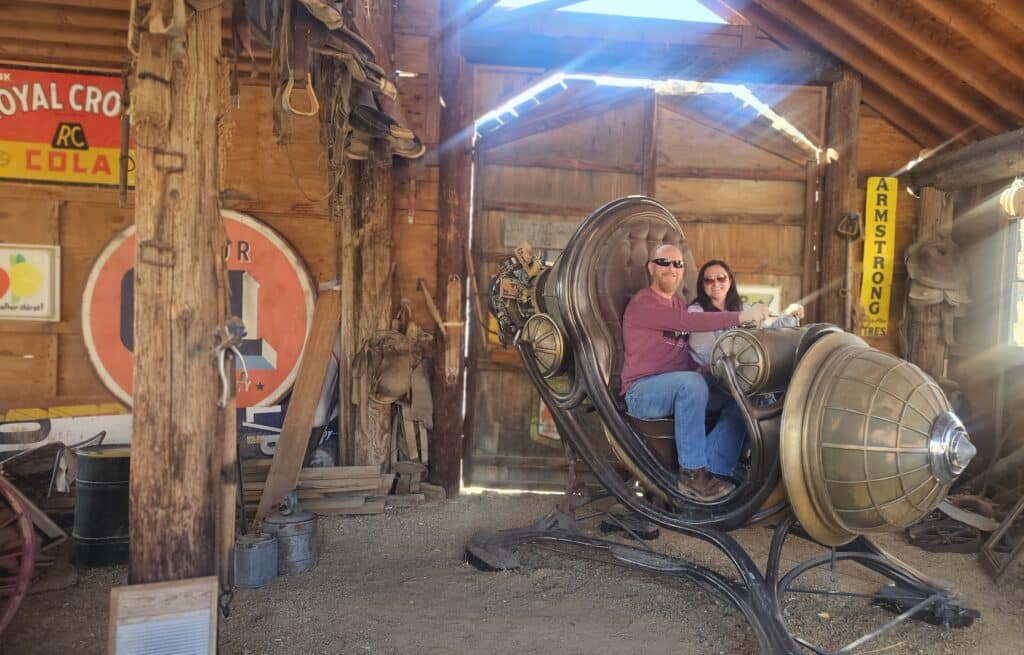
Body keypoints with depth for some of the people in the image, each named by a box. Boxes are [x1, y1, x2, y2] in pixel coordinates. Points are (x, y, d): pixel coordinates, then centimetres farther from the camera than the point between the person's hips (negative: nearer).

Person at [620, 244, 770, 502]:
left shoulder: (680, 303, 20)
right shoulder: (643, 303, -9)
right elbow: (688, 323, -24)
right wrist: (741, 316, -25)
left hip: (680, 388, 8)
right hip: (641, 392, -8)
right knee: (692, 382, -36)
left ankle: (714, 471, -19)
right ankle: (692, 474, -28)